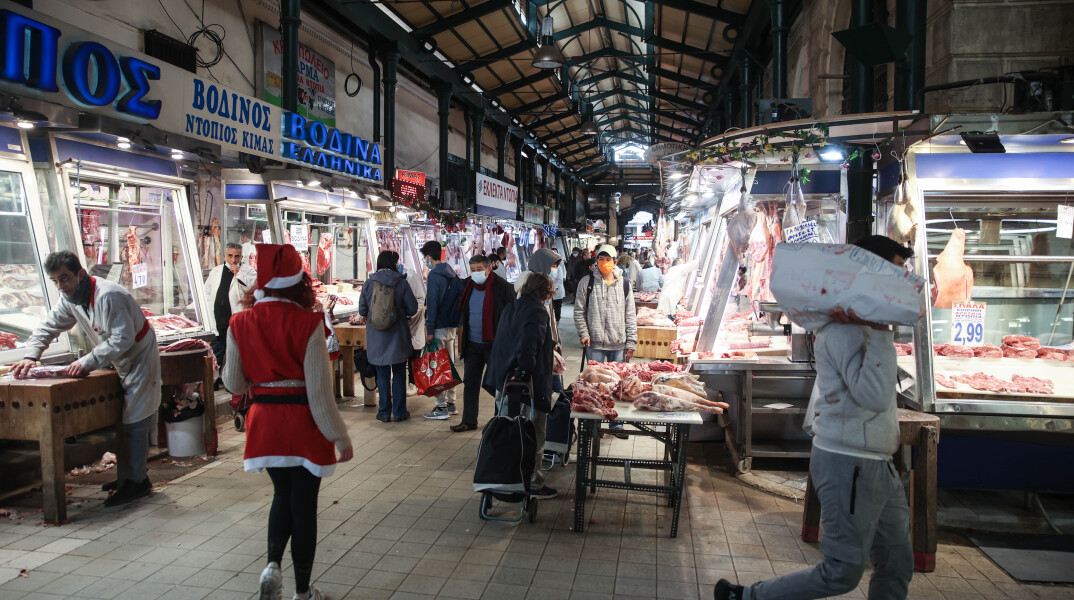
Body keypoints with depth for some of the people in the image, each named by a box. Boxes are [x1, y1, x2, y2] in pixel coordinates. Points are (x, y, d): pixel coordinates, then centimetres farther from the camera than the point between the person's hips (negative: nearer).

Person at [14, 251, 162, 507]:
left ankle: (135, 481, -1)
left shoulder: (108, 295, -29)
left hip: (140, 359, -9)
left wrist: (87, 363, -31)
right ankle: (128, 476, 24)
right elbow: (48, 327, 10)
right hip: (118, 363, 10)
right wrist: (30, 356, -6)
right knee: (121, 420, 14)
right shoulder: (70, 298, 1)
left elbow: (123, 339, -31)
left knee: (133, 422, -9)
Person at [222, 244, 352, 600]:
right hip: (303, 424, -3)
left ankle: (273, 563, 8)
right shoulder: (308, 323, -17)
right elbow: (320, 391, -16)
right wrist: (340, 437, -7)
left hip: (264, 421, 4)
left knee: (283, 495, 26)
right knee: (304, 504, 11)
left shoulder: (241, 323, -5)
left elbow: (234, 384, 4)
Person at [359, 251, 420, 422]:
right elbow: (412, 308, -5)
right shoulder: (401, 282, -7)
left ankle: (384, 412, 15)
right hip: (398, 335, -1)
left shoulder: (369, 283, -3)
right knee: (399, 374, 10)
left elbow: (362, 310, 2)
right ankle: (399, 412, 15)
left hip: (376, 336, 1)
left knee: (382, 374, 10)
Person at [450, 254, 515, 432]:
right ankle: (469, 421, 21)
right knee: (470, 382, 11)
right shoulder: (469, 287, 7)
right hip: (472, 344, 6)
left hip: (494, 344, -6)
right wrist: (463, 342, 14)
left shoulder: (502, 287, -11)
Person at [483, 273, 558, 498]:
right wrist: (523, 373, -22)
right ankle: (533, 484, 13)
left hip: (504, 381, 8)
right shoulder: (538, 312, -14)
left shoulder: (510, 308, 12)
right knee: (533, 436, 5)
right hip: (528, 385, -8)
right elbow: (529, 343, -27)